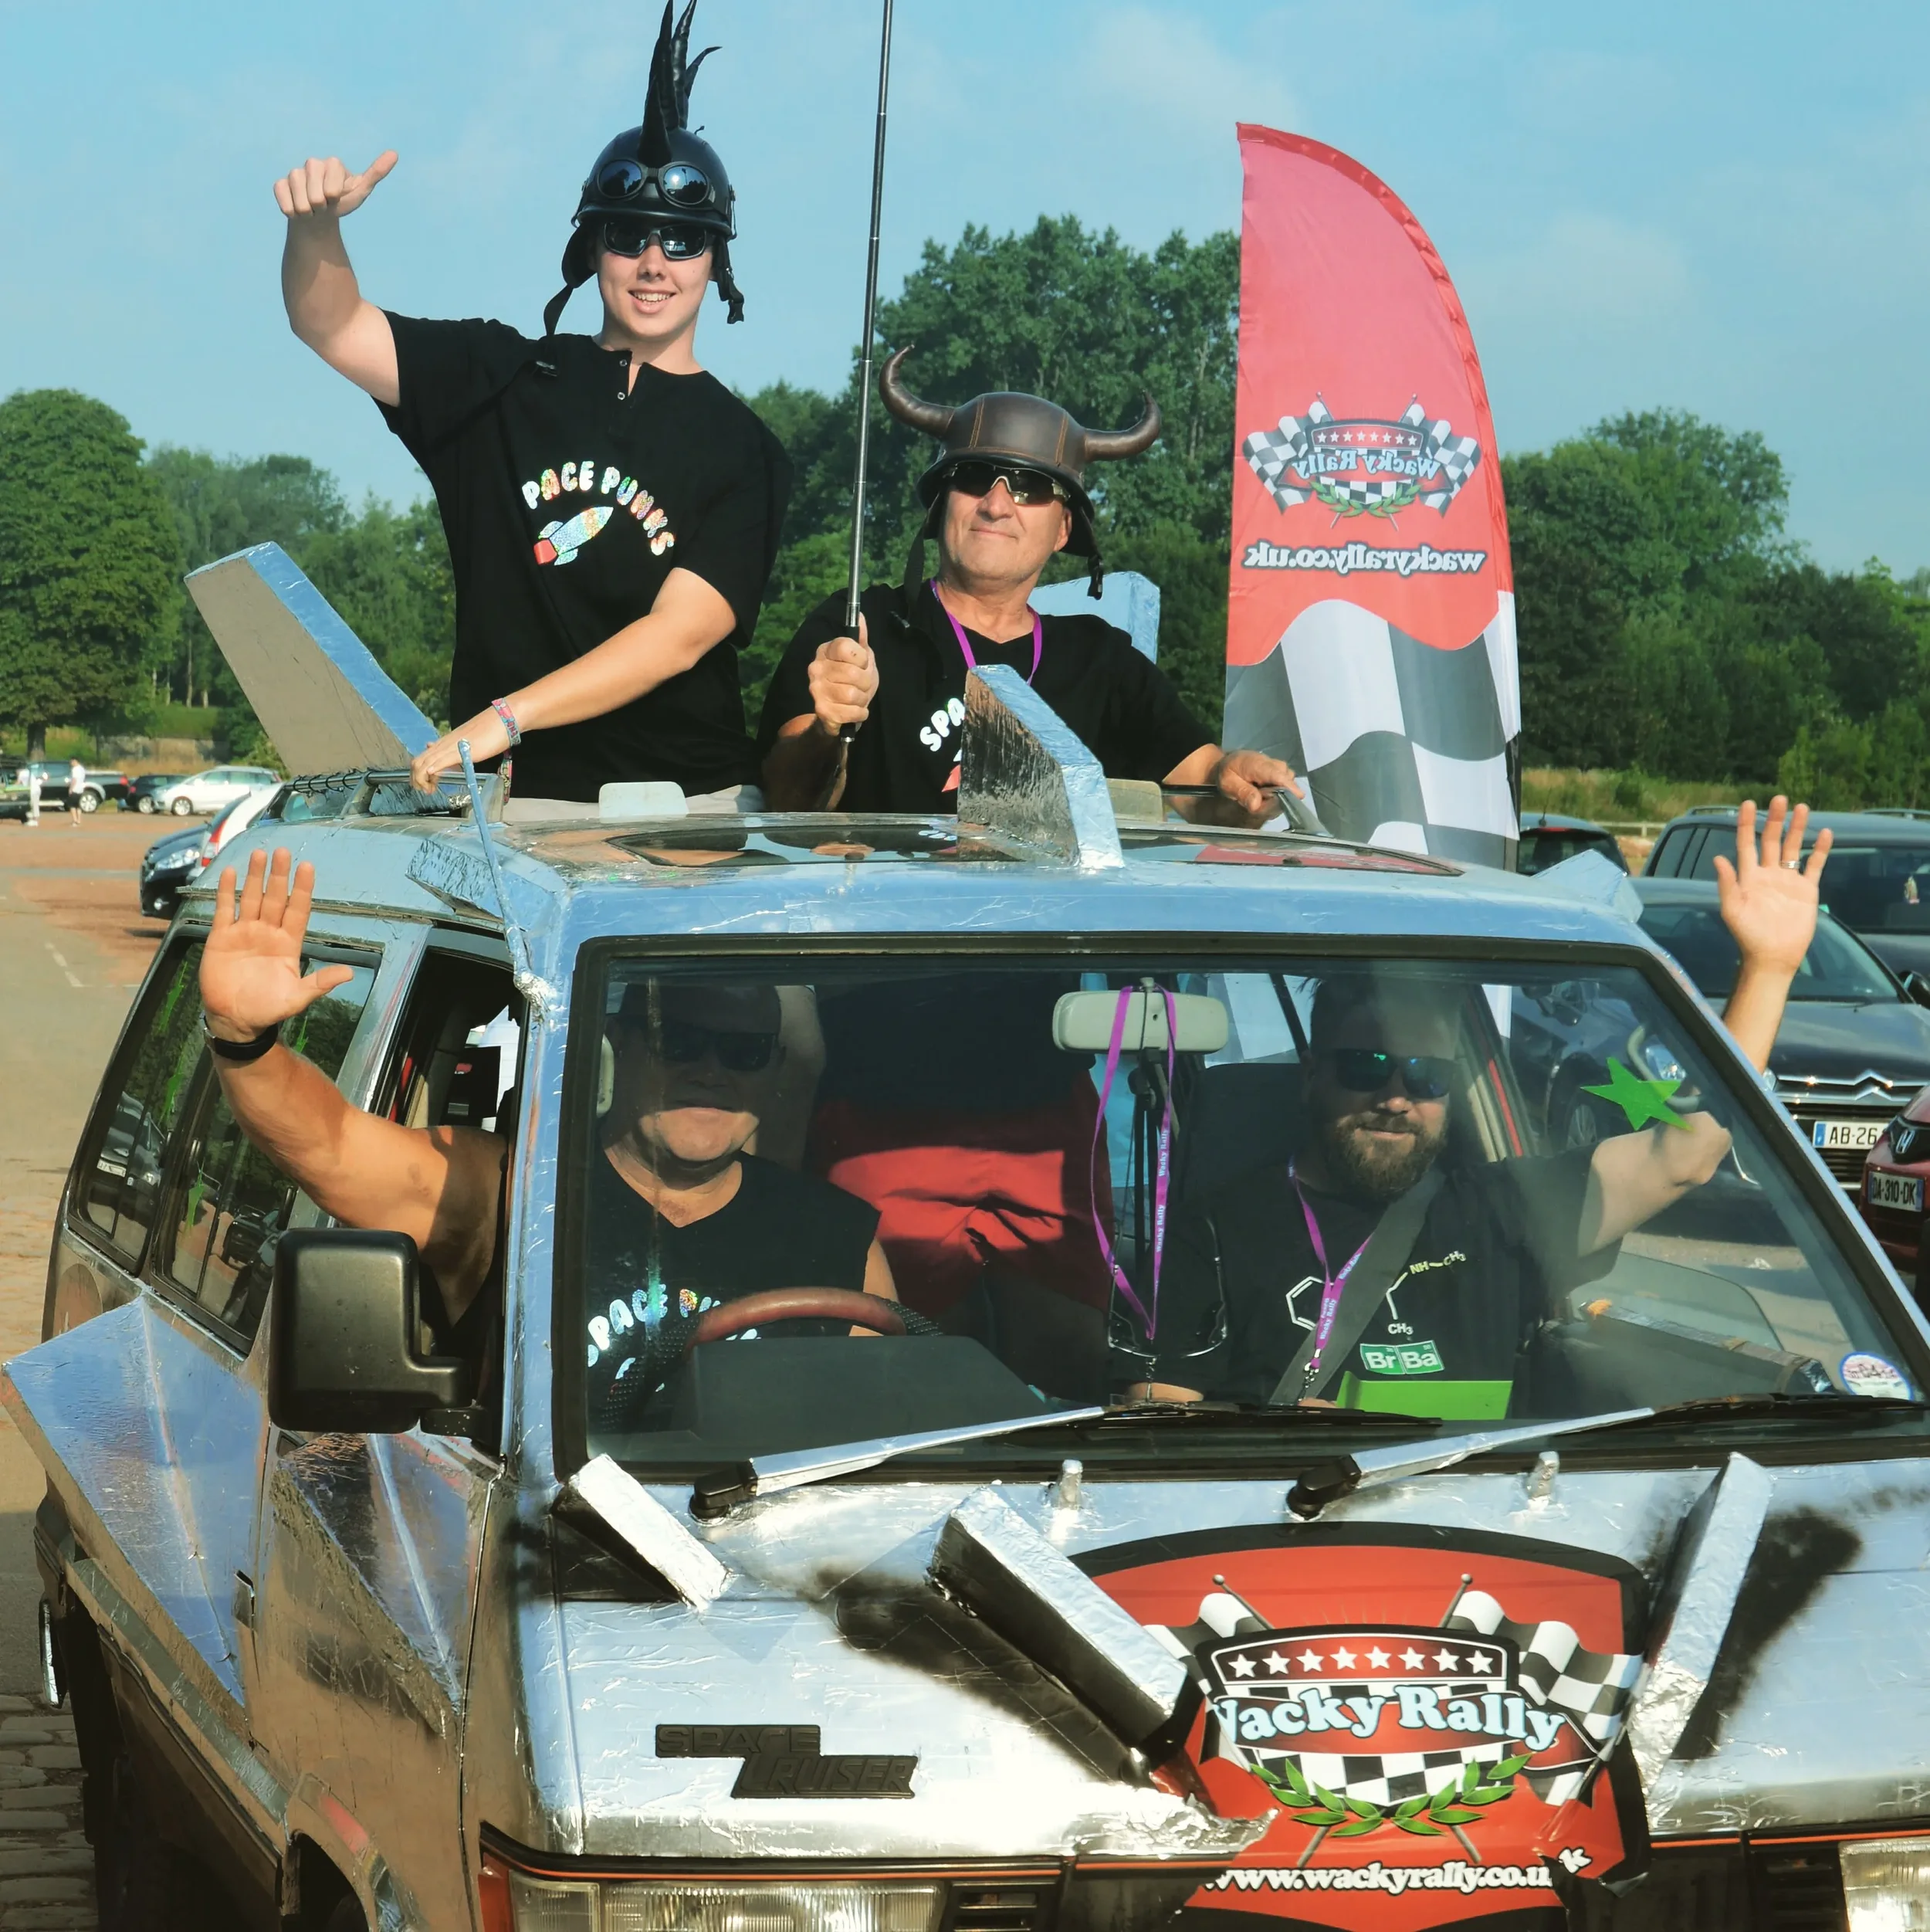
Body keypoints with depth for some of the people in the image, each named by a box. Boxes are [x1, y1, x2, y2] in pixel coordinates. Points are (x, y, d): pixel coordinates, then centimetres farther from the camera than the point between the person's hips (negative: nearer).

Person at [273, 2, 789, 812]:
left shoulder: (742, 450, 3)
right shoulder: (507, 378, 13)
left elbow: (681, 634, -8)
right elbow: (333, 328, 12)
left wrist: (503, 719, -18)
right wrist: (315, 225, -11)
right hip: (507, 803, 1)